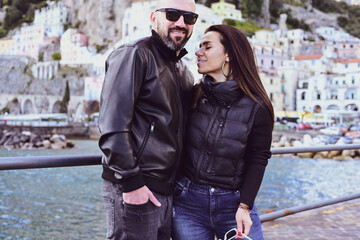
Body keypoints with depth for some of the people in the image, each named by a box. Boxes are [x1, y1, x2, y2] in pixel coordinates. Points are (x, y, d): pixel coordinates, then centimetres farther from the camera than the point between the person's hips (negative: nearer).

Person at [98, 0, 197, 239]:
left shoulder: (184, 73, 17)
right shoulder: (134, 55, -8)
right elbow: (113, 126, -16)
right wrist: (131, 183, -19)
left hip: (167, 191, 8)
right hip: (133, 190, -8)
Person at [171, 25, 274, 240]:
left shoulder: (256, 107, -6)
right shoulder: (192, 96, 1)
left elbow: (258, 159, -3)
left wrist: (244, 206, -9)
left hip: (234, 203, -2)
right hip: (188, 202, 2)